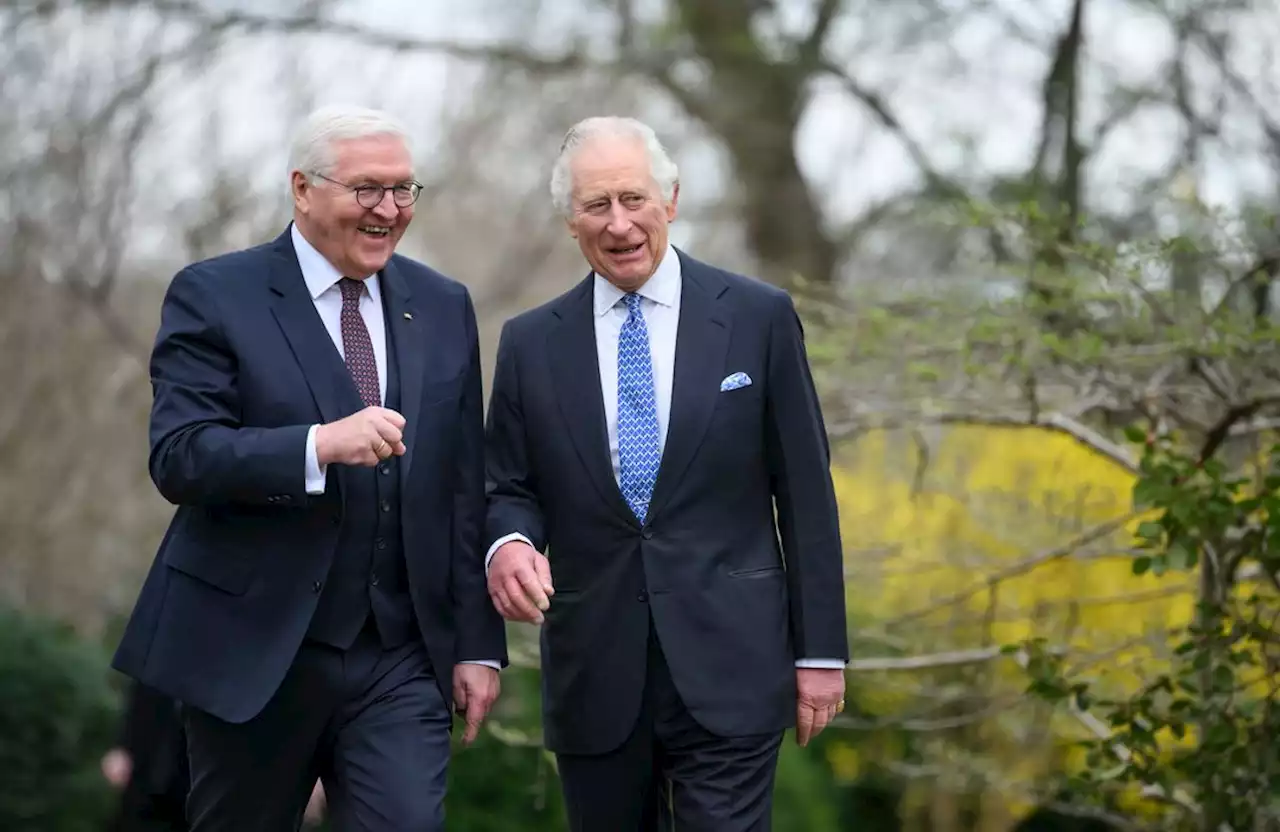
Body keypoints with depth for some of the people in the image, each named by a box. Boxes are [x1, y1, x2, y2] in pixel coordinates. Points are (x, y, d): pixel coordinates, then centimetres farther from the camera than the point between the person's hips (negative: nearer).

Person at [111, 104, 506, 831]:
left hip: (401, 661, 3)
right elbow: (178, 457, -14)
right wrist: (319, 445, -28)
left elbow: (464, 489, 10)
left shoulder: (444, 307, 10)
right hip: (254, 654, -2)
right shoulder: (214, 297, -3)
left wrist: (478, 643, 6)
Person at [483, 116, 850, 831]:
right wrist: (509, 544, -13)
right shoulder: (531, 343, 7)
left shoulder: (759, 318, 1)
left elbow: (806, 494, 2)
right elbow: (510, 490, 11)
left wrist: (821, 650, 0)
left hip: (727, 669, -2)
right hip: (594, 681, 3)